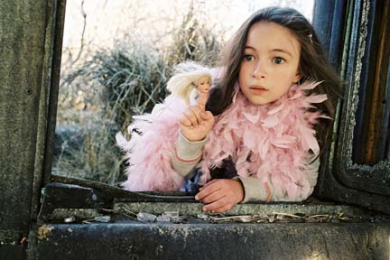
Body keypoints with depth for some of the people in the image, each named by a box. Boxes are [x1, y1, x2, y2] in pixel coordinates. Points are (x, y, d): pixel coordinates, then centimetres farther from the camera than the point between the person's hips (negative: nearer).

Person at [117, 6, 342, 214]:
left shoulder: (306, 118, -15)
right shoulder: (216, 98, -15)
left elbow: (304, 183, -13)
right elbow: (182, 173, -7)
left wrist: (243, 188, -25)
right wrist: (191, 140, -27)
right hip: (201, 205, 1)